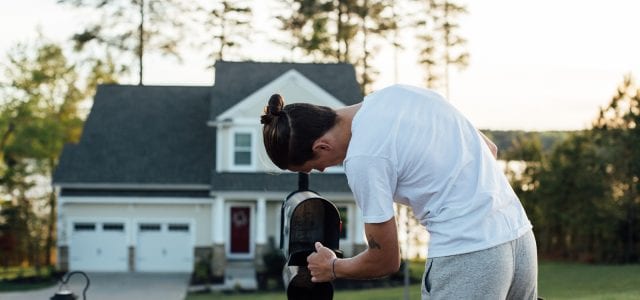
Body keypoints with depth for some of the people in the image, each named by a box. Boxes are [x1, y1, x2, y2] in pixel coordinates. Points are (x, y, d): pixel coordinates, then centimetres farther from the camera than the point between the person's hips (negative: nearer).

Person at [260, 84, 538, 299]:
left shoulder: (363, 158, -13)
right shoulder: (398, 92, 11)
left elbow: (385, 261, -2)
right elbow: (490, 149, 20)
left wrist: (333, 268, 15)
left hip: (466, 254, -9)